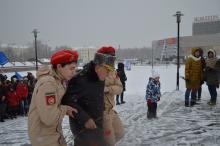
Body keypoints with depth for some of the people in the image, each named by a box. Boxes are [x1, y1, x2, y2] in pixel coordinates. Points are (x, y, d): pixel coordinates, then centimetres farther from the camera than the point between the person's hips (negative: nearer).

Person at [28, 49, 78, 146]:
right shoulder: (47, 83, -27)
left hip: (54, 131, 9)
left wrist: (67, 109, -7)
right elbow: (49, 118, -31)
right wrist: (65, 109, -17)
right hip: (43, 137, -9)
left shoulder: (59, 80, 3)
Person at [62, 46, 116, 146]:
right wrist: (84, 118, -26)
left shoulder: (99, 78, 0)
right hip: (83, 125, -8)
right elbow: (67, 101, -23)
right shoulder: (80, 79, -24)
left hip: (96, 123, 8)